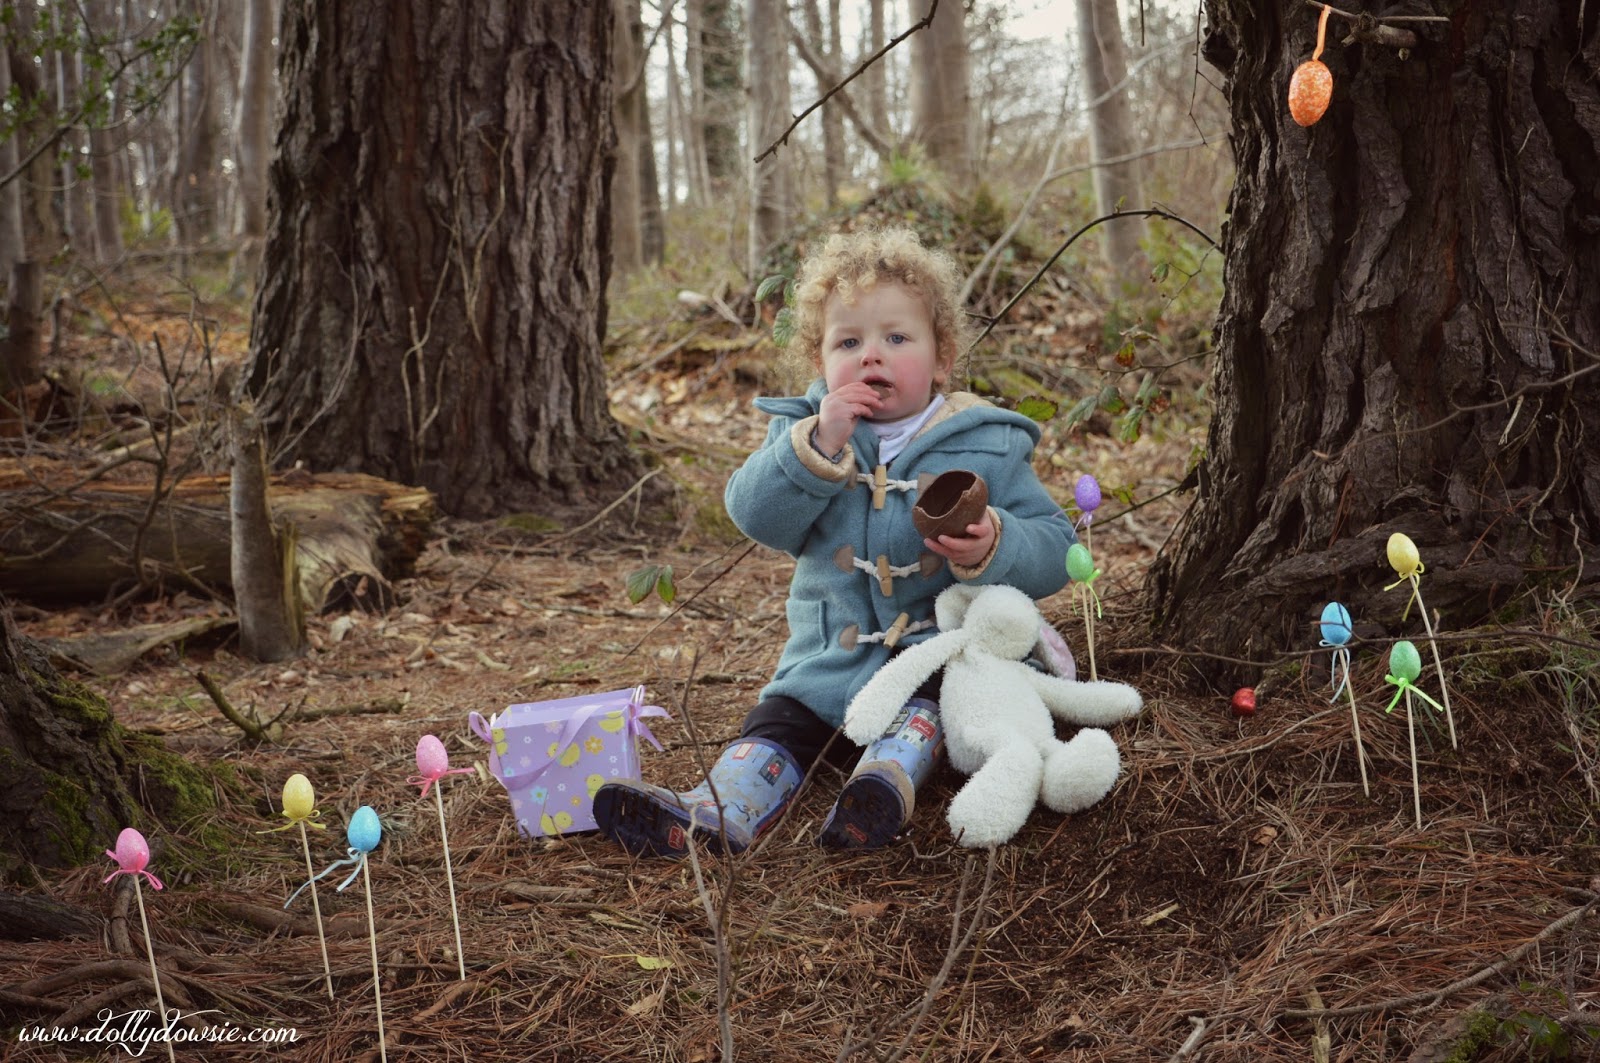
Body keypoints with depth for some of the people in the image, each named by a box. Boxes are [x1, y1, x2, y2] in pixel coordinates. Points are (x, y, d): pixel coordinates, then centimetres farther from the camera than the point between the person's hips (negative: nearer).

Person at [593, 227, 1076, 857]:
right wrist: (816, 447, -23)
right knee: (777, 724, -17)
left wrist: (993, 549, -26)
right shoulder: (807, 429, 6)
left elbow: (1054, 550, -5)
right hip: (830, 657, 2)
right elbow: (757, 516, -10)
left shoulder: (988, 445, -1)